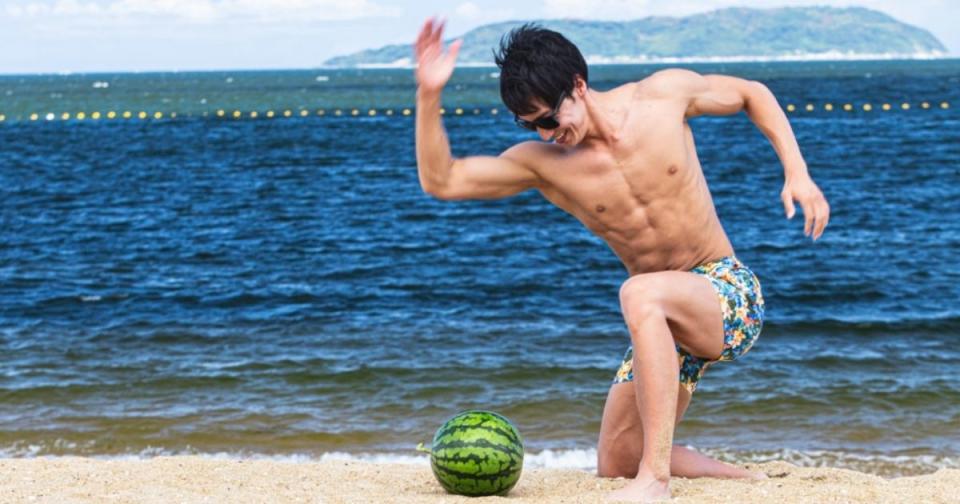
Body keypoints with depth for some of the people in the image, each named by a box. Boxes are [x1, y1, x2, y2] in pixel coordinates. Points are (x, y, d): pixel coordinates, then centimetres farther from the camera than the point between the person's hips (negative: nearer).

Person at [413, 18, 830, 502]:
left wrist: (798, 173, -4)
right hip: (664, 321, 5)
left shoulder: (664, 93, -10)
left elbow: (752, 94, 7)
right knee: (615, 463, 5)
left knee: (639, 293, -38)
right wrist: (429, 96, -21)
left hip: (730, 293, -5)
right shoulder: (542, 162, -6)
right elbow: (440, 181, -9)